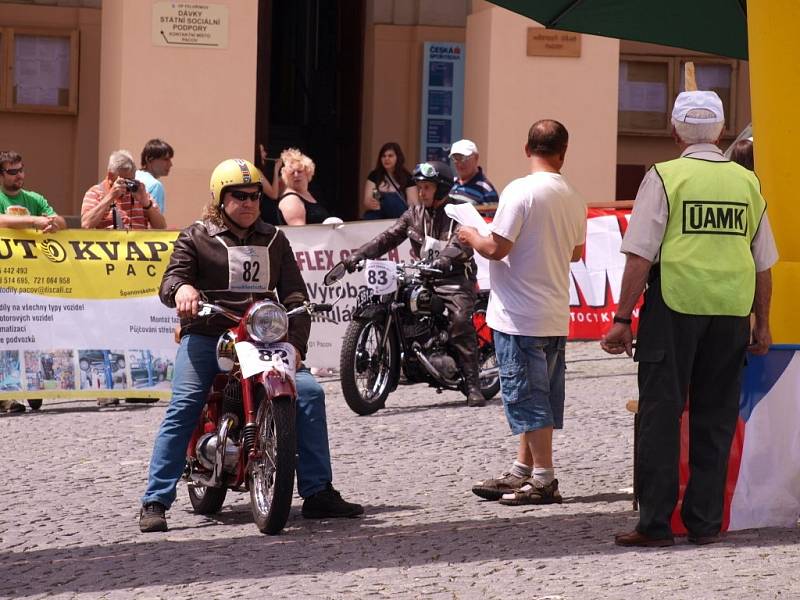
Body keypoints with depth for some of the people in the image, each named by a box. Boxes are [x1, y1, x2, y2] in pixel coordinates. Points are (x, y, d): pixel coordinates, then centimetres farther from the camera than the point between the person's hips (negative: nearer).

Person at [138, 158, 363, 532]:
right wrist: (181, 289, -32)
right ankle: (155, 503, -18)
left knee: (309, 392, -14)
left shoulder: (274, 240, 17)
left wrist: (295, 343, -5)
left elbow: (294, 294, 11)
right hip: (206, 336, -3)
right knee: (182, 409, -21)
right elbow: (170, 281, -5)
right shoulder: (196, 238, 8)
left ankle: (317, 493, -7)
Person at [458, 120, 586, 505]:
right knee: (540, 397, 13)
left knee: (527, 396, -3)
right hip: (556, 316, 7)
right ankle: (522, 471, 22)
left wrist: (472, 237, 2)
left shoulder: (520, 191, -15)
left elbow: (497, 248, -18)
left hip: (519, 315, -7)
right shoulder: (573, 199, 6)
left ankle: (544, 479, -2)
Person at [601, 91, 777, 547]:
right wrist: (762, 324, 21)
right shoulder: (747, 182, 9)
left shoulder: (664, 178, -3)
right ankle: (705, 522, 12)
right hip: (733, 311, 3)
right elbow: (764, 262, 12)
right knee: (715, 419, 10)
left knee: (661, 414, 2)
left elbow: (641, 255, -8)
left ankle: (656, 523, 1)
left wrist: (623, 318, -4)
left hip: (674, 308, -3)